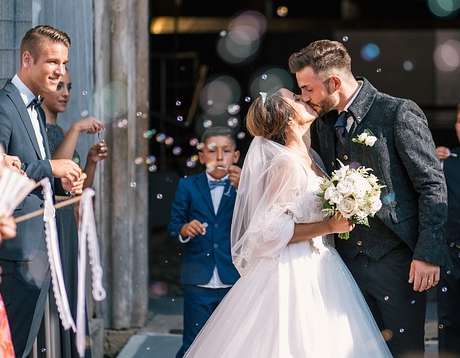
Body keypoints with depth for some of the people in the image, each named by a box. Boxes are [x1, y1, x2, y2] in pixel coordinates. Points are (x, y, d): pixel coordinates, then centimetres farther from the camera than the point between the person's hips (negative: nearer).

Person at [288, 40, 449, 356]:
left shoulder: (399, 113, -9)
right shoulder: (324, 124, 12)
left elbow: (433, 186, -10)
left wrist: (428, 254, -14)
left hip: (397, 259, -6)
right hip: (349, 259, 6)